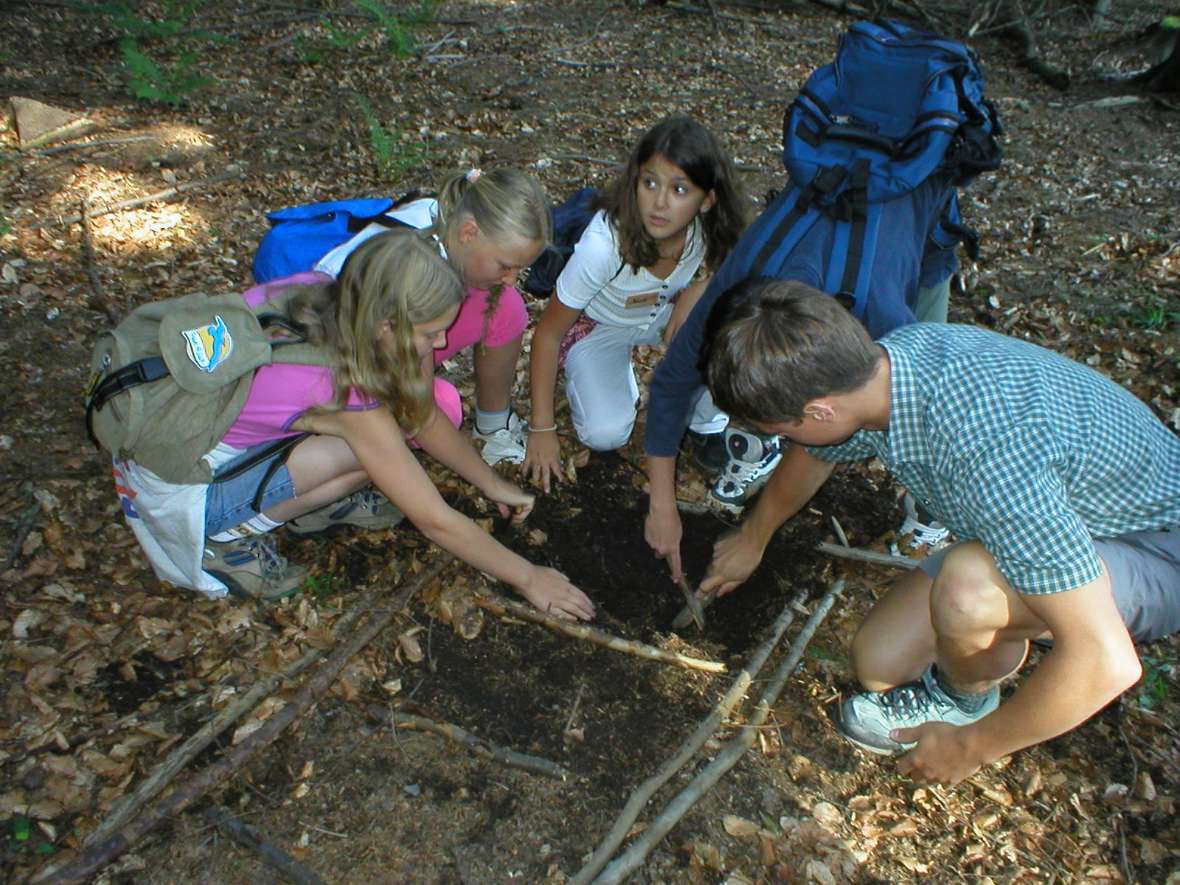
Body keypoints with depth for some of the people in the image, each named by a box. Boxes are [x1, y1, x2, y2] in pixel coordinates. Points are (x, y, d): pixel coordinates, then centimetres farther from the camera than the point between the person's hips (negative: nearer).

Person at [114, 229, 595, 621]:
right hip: (179, 486, -6)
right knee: (366, 449, -27)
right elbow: (434, 520, -24)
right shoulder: (346, 393, -33)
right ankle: (226, 538, -9)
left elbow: (423, 415, -1)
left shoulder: (325, 297, -14)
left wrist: (492, 482, 7)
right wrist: (528, 578, -13)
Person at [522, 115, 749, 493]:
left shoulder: (708, 227, -27)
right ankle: (617, 376, 11)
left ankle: (708, 424, -1)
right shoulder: (604, 243, -37)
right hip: (598, 324, -3)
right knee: (605, 434, -24)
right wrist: (542, 429, -23)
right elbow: (548, 333, -26)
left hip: (665, 313, 4)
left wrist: (698, 290, -29)